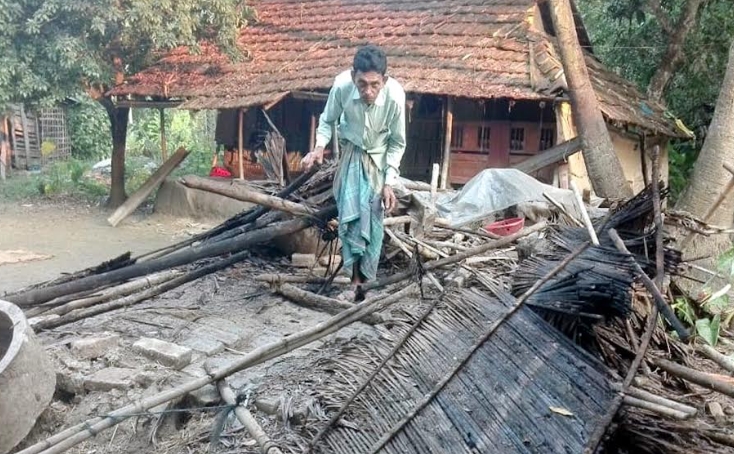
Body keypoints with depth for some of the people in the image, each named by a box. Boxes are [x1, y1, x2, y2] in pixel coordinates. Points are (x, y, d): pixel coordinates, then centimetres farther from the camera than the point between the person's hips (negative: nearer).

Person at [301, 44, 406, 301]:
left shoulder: (395, 96, -32)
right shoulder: (341, 85, -29)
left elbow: (397, 143, -15)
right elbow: (328, 120, -7)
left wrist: (390, 183, -18)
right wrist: (319, 147, -24)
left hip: (379, 157, -1)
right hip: (352, 153, 1)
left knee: (373, 219, 1)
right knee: (349, 215, -8)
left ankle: (366, 280, 15)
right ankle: (356, 280, 1)